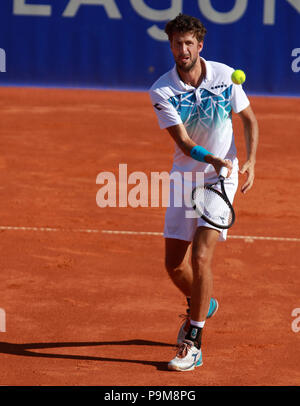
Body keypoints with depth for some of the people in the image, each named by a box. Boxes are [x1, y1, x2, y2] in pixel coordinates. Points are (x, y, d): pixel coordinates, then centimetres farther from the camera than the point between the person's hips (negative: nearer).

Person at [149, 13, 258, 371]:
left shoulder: (225, 76, -8)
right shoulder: (162, 91, -11)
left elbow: (249, 119, 6)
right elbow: (183, 141, -19)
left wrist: (250, 162, -7)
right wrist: (213, 159, -38)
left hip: (222, 179, -2)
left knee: (200, 256, -16)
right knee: (174, 264, 5)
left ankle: (193, 344, -9)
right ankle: (201, 305, 39)